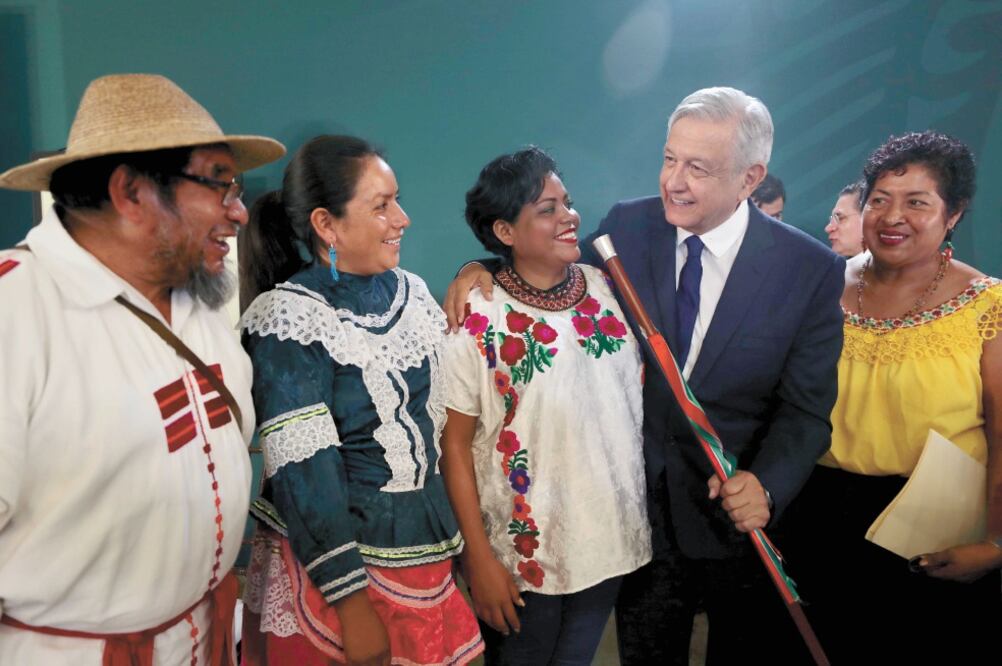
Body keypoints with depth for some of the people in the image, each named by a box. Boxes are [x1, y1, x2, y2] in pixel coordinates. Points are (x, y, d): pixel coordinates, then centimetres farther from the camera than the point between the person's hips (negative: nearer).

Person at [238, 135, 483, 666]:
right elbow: (302, 475, -19)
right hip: (333, 562, -6)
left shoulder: (412, 292, 4)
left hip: (425, 559, 6)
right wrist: (352, 602, -19)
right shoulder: (288, 321, -17)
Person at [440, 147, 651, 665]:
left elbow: (637, 397, 8)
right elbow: (455, 443, -12)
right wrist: (479, 559, -11)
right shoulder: (475, 317, -17)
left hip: (610, 539, 4)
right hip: (522, 551, -4)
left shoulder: (607, 288, -3)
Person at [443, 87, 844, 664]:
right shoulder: (629, 226, -9)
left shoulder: (813, 269, -15)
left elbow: (806, 409, -11)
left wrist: (767, 485, -29)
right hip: (645, 505, 2)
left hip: (743, 515, -1)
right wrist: (485, 268, -14)